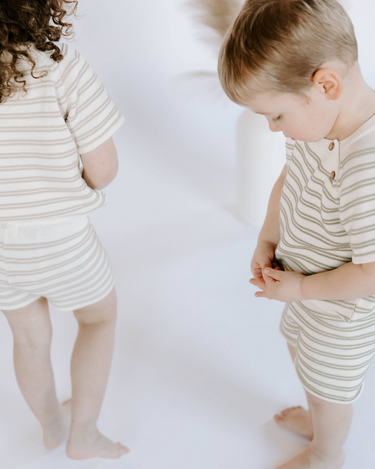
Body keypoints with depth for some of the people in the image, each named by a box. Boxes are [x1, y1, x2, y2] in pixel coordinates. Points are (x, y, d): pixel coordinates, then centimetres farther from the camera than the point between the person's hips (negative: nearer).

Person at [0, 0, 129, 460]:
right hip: (57, 243, -4)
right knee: (99, 317, 26)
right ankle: (83, 434, 29)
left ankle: (52, 425, 50)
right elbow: (104, 168, -18)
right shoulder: (58, 66, -23)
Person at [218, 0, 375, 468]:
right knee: (298, 347, 32)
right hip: (309, 287, 8)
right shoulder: (321, 115, -14)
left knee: (328, 385, 19)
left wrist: (302, 288, -22)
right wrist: (266, 240, -6)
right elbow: (289, 176, 3)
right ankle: (317, 419, 62)